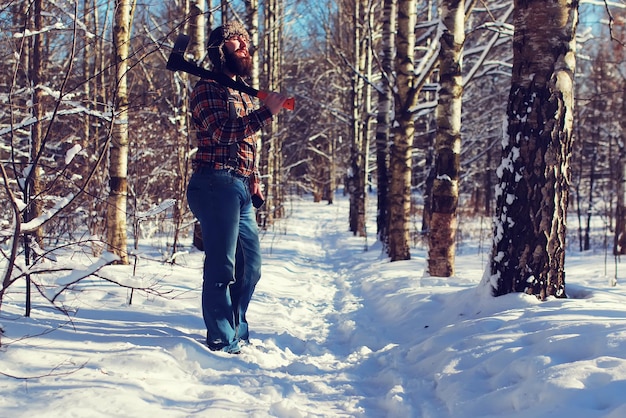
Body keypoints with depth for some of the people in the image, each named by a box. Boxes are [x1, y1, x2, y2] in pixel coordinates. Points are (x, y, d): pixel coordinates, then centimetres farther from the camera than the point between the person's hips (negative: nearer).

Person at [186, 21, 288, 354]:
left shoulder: (245, 95, 24)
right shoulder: (207, 88, -3)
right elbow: (223, 132, -18)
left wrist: (255, 179, 15)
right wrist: (266, 111, -18)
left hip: (241, 189, 9)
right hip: (216, 184, -9)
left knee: (250, 265, 13)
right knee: (222, 266, -8)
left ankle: (237, 331, 26)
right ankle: (222, 342, -3)